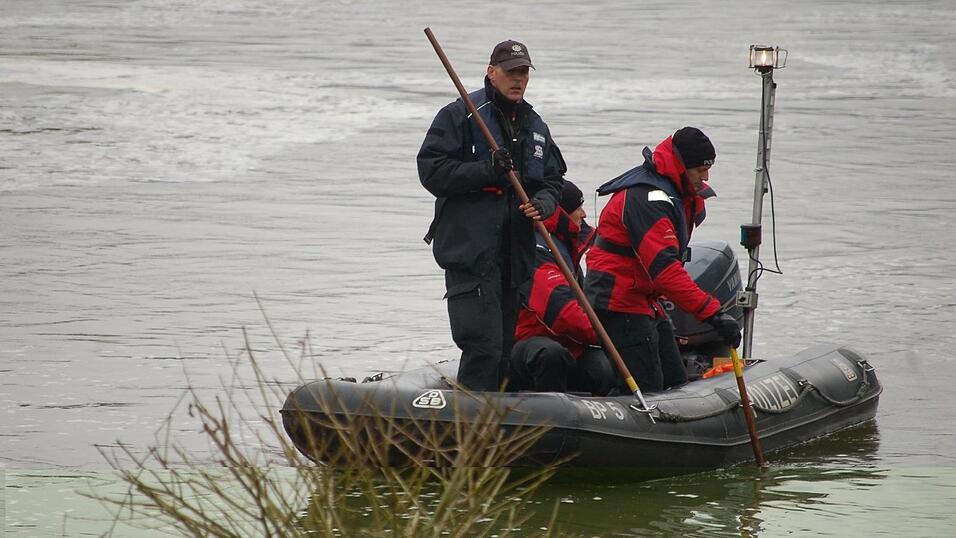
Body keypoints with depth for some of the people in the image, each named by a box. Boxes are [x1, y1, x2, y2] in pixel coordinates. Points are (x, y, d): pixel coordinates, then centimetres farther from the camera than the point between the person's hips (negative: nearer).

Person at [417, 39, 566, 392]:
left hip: (516, 254, 7)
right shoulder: (460, 115, -2)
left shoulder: (535, 127, 19)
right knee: (484, 345, -16)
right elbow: (431, 170, -10)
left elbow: (553, 181, 21)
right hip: (470, 251, -7)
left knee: (504, 348, 9)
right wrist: (487, 171, -20)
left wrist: (542, 204, -2)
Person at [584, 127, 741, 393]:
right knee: (647, 390, -15)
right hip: (619, 304, -11)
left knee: (676, 385, 11)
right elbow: (664, 268, -34)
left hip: (646, 301, 11)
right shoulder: (646, 199, -25)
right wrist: (713, 313, -37)